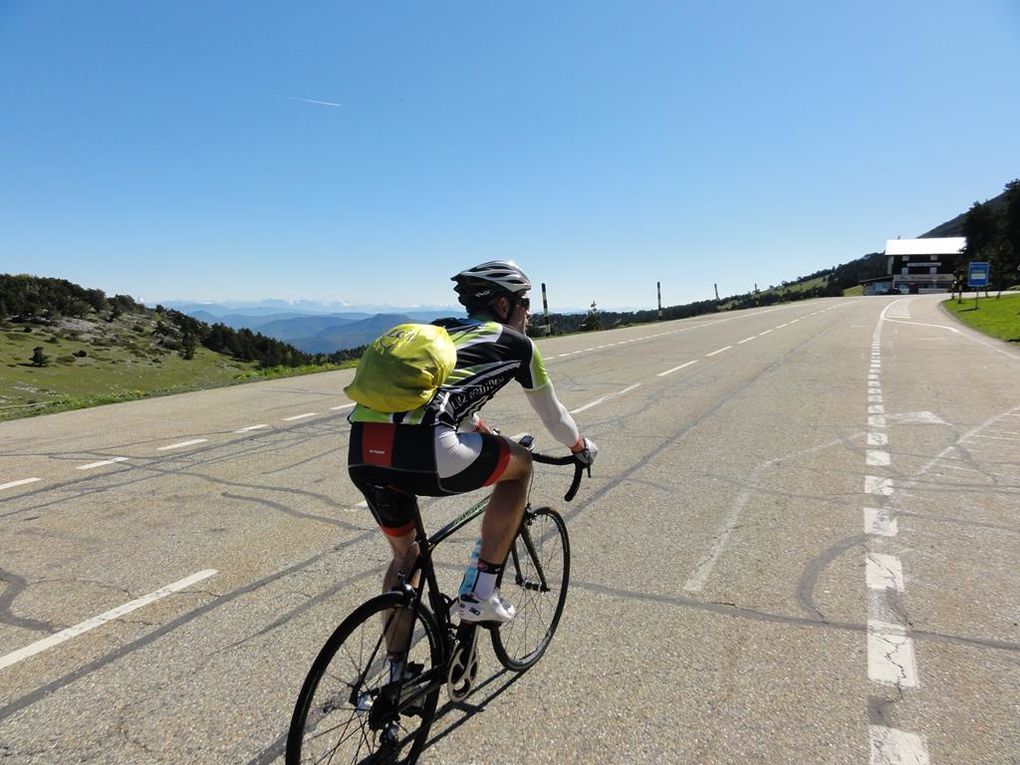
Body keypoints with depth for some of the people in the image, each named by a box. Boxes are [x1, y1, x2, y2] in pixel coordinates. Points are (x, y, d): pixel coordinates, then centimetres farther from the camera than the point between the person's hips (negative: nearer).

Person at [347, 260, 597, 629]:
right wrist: (582, 447, 48)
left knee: (404, 554, 30)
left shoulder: (441, 331, 32)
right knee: (521, 464, 19)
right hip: (419, 450, -7)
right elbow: (552, 413, 28)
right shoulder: (516, 343, 16)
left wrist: (489, 436, 63)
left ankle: (395, 659, 39)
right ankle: (479, 593, 19)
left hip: (361, 452, 7)